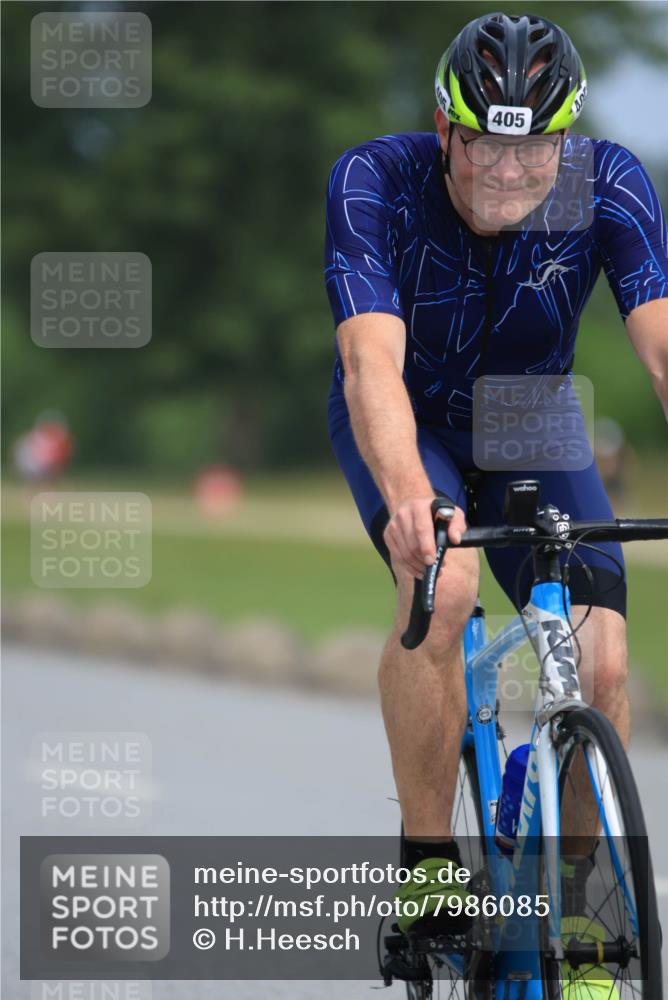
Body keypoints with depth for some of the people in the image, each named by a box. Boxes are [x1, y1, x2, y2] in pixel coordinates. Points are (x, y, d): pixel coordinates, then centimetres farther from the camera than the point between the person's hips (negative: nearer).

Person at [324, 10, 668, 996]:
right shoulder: (375, 183, -31)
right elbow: (372, 361, -43)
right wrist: (407, 496, -62)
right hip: (407, 421, -2)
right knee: (442, 582, -34)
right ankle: (427, 867, -18)